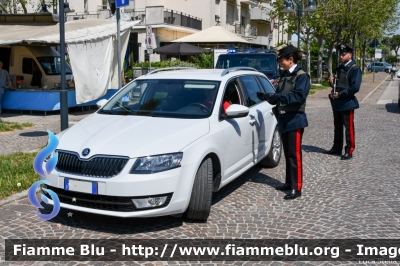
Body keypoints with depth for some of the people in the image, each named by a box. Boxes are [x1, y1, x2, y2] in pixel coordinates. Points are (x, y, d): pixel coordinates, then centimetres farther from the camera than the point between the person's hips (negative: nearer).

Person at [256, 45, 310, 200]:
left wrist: (277, 97, -29)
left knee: (294, 155, -5)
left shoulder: (302, 76, -10)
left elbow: (299, 96, -23)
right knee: (287, 154, 14)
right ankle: (289, 182, 25)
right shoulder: (284, 75, 12)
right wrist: (267, 97, -4)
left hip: (295, 119, -7)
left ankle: (296, 188, 1)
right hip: (283, 119, 7)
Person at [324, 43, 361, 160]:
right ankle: (337, 148, 27)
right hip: (337, 102, 8)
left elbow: (355, 87, -19)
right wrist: (332, 82, 1)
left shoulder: (354, 69, -11)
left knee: (349, 127, -1)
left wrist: (340, 94, -19)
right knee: (337, 126, 16)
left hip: (347, 103, -8)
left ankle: (349, 151, 5)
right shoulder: (339, 68, 14)